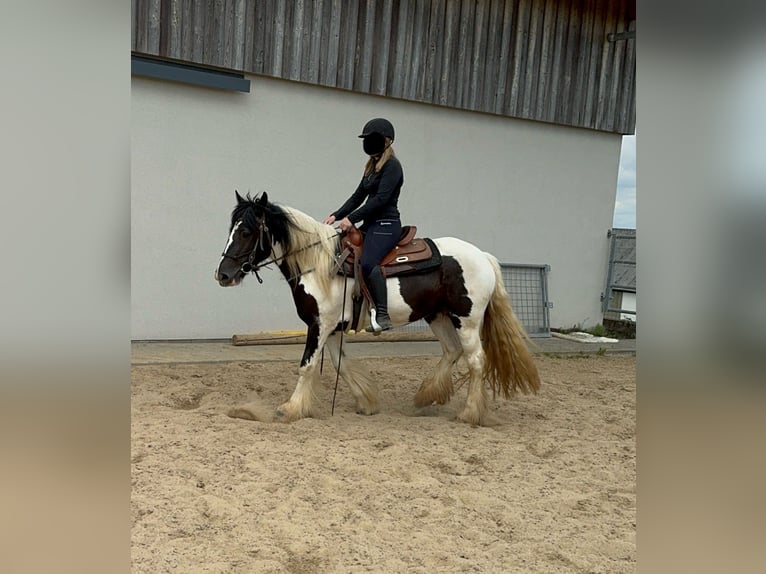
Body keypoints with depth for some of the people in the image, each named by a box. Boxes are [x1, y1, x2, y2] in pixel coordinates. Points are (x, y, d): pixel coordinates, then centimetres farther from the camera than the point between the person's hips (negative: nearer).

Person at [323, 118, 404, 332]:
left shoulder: (392, 166, -8)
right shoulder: (372, 166, 20)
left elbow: (381, 198, -18)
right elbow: (358, 196, 19)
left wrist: (351, 218, -20)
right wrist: (336, 215, 6)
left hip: (386, 226, -10)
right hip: (371, 225, 10)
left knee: (368, 263, -32)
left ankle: (382, 314, -31)